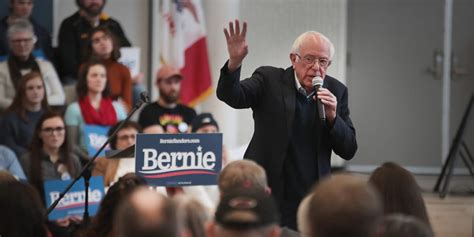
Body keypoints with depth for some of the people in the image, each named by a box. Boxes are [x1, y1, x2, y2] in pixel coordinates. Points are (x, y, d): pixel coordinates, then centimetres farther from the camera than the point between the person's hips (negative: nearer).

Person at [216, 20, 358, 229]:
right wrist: (234, 63, -36)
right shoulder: (270, 80, -1)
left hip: (313, 204, 3)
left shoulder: (336, 92, 6)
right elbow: (230, 96, -17)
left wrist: (332, 117, -13)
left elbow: (349, 151, 5)